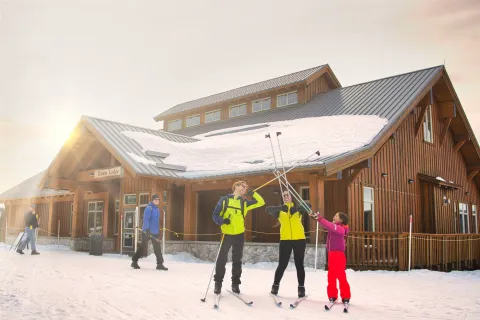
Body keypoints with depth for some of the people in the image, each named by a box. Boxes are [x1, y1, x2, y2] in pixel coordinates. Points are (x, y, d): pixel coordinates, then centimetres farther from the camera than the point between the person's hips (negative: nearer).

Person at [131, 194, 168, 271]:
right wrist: (147, 229, -28)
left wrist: (159, 231, 21)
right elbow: (146, 219, -21)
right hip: (147, 231, -7)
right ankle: (134, 261, 17)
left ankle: (160, 264, 5)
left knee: (157, 248, 3)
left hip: (155, 232, 7)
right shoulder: (149, 208, -13)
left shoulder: (157, 209, 13)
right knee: (143, 246, 2)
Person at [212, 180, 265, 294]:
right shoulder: (224, 200, 1)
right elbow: (215, 214, 0)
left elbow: (261, 202, 8)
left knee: (237, 260, 9)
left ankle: (235, 283, 20)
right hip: (227, 234, -3)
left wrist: (253, 194, -4)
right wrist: (222, 221, -19)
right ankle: (218, 283, 13)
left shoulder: (244, 203, 8)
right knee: (222, 259, 1)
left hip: (239, 235, 3)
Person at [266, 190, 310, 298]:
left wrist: (296, 208, -28)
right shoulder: (280, 210, 11)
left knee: (299, 264, 5)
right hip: (285, 240, 0)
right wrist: (281, 207, -27)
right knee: (282, 264, 3)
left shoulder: (297, 207, 11)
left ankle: (301, 287, 13)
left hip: (299, 239, 0)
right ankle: (275, 285, 18)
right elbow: (268, 209, -9)